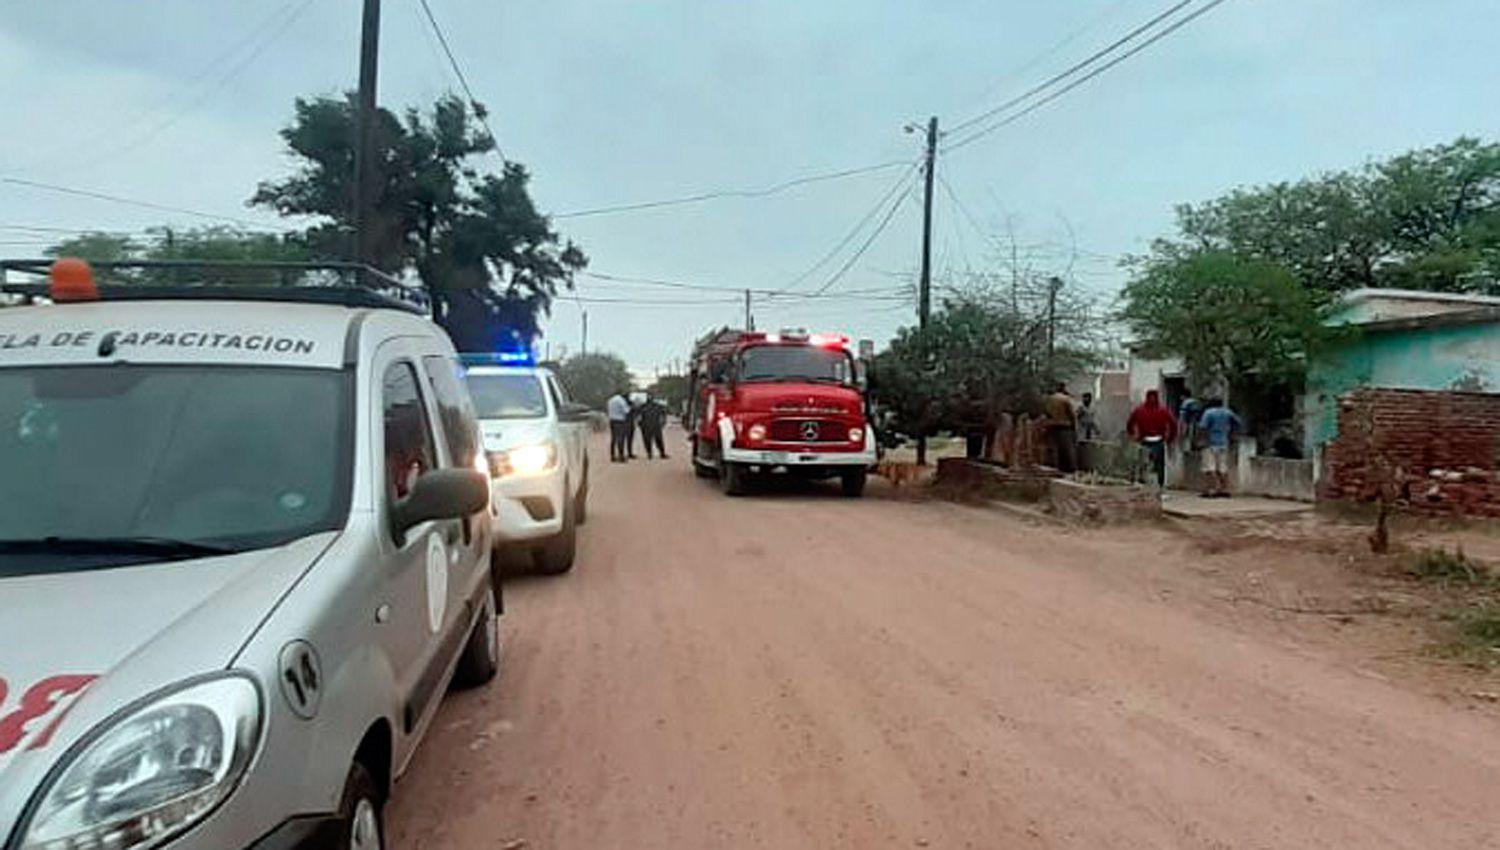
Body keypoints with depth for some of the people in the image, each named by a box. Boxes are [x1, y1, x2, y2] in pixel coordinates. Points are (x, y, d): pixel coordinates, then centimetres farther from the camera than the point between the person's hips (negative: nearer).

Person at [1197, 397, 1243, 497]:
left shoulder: (1208, 412, -7)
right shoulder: (1227, 412, 9)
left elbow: (1202, 427, -19)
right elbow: (1240, 425, 11)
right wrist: (1230, 434, 15)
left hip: (1211, 443, -6)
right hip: (1224, 443, 6)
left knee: (1210, 467, -7)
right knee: (1223, 467, 11)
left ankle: (1213, 490, -14)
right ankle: (1224, 490, 9)